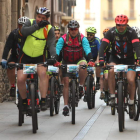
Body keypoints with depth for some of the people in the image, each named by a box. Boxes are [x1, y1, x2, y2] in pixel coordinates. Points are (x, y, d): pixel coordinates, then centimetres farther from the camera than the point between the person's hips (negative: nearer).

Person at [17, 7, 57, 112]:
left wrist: (53, 56, -36)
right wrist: (37, 25, -33)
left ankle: (43, 100, -22)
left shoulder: (49, 29, -7)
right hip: (25, 56, 1)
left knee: (43, 73, -28)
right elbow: (23, 31, -27)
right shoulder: (30, 23, -6)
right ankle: (24, 101, 10)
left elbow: (51, 44, -18)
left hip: (39, 57, 0)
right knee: (20, 79, -14)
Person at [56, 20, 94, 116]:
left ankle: (81, 86, -16)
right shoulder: (63, 39, -13)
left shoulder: (82, 38, -12)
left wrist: (91, 60, -43)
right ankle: (66, 105, -5)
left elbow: (87, 49, -25)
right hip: (67, 62, 0)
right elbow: (57, 49, -24)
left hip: (79, 60, 0)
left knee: (83, 65, -35)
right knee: (66, 82, -10)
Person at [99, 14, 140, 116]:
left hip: (129, 58, -1)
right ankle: (112, 97, -20)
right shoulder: (111, 32, -16)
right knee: (111, 71, -31)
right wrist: (101, 59, -39)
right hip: (115, 57, 1)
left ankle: (131, 103, 5)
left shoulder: (131, 32, -18)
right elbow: (103, 46, -23)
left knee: (131, 80, -16)